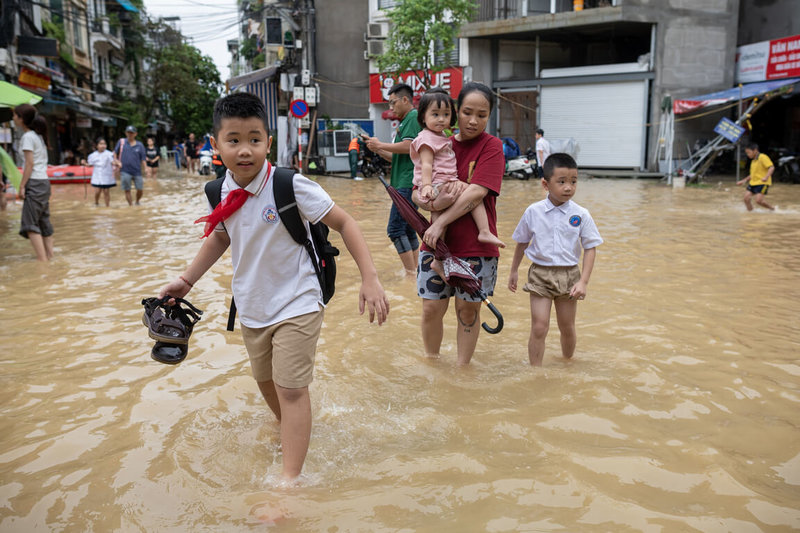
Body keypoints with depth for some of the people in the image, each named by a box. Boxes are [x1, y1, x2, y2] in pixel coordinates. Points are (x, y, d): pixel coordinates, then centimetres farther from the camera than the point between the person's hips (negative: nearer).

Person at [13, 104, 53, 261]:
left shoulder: (28, 137, -9)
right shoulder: (39, 136, 16)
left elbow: (29, 163, -14)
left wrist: (22, 186, -13)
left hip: (34, 183, -9)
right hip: (44, 182, 9)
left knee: (30, 223, -9)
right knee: (44, 222, 10)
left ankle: (42, 260, -16)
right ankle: (49, 257, 12)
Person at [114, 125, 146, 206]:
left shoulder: (139, 145, 4)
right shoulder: (121, 142, 5)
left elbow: (143, 160, 3)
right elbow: (115, 153, 13)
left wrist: (144, 171, -5)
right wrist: (117, 161, -4)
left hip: (137, 172, 1)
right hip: (125, 171, 0)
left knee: (140, 190, 1)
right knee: (127, 190, 1)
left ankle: (137, 202, 29)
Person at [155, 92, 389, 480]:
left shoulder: (291, 186, -22)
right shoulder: (220, 195, -6)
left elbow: (344, 223, -18)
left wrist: (369, 278, -24)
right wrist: (186, 280, 13)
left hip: (296, 303, -6)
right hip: (250, 306, 6)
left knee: (291, 387, -9)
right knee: (265, 380, 22)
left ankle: (290, 478, -1)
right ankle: (290, 433, 50)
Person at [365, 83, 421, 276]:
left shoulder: (413, 117, -5)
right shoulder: (406, 121, 25)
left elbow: (408, 146, -20)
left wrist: (381, 145, -9)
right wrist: (377, 150, 12)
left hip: (408, 184, -10)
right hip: (405, 183, 10)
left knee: (395, 228, -13)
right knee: (408, 231, 11)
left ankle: (411, 273, -12)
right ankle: (414, 272, 15)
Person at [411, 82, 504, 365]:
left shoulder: (491, 146, -5)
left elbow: (476, 192, -18)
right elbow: (416, 193, 3)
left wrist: (441, 222, -20)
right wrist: (432, 201, -20)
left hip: (476, 246, -3)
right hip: (437, 243, 3)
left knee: (468, 309, 8)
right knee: (431, 308, 5)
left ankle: (463, 367, 26)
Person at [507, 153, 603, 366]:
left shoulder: (581, 215, -7)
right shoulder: (533, 212, -5)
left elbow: (590, 248, -3)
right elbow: (522, 242, 8)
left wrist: (583, 282, -10)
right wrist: (514, 271, 15)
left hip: (569, 276, 1)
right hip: (540, 274, -1)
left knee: (567, 328, 14)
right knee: (539, 328, -4)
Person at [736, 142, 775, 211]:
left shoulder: (763, 157, -9)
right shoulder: (753, 161, 17)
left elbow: (772, 167, -19)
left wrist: (766, 177, -34)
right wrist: (743, 180, 22)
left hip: (762, 183, -8)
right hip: (753, 182, 8)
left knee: (758, 200, -17)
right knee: (746, 198, -6)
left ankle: (772, 209, 7)